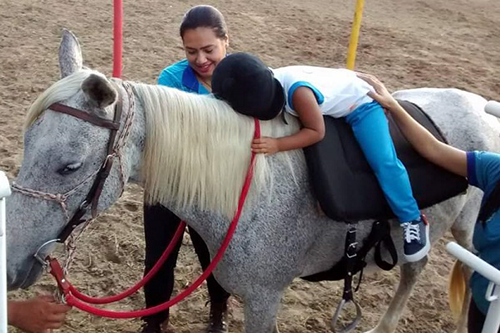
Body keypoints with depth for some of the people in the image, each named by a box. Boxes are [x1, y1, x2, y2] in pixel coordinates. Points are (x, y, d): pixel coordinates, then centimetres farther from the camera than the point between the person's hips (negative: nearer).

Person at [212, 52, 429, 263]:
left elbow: (316, 132, -34)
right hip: (334, 101, 9)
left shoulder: (298, 91, -44)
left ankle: (413, 221, -3)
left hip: (360, 103, -8)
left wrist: (277, 145, -43)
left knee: (383, 163, -16)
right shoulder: (264, 83, -21)